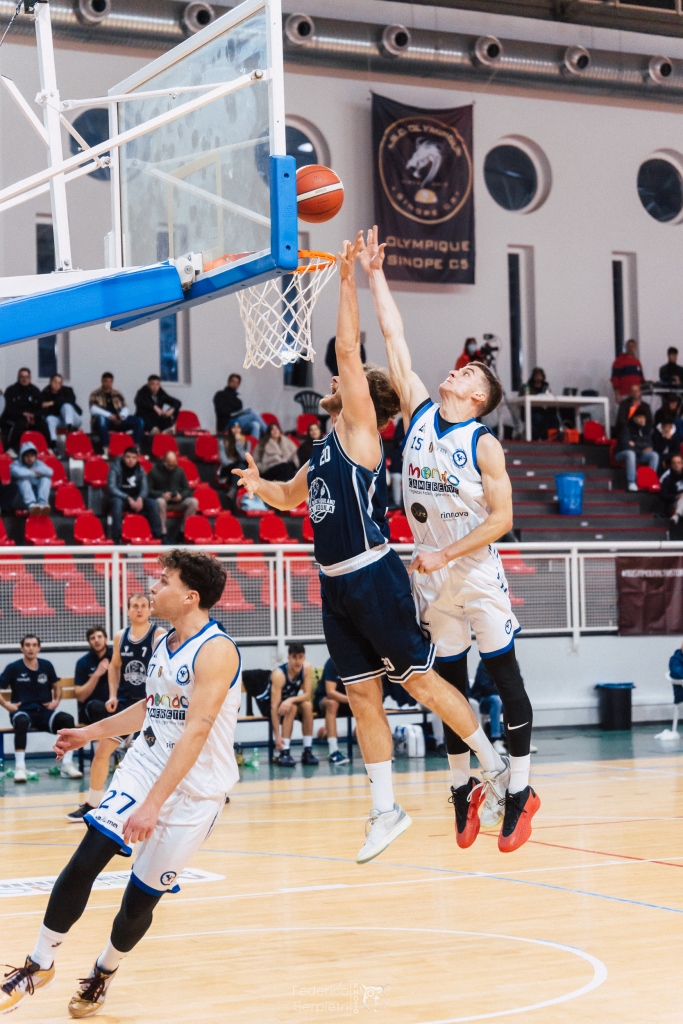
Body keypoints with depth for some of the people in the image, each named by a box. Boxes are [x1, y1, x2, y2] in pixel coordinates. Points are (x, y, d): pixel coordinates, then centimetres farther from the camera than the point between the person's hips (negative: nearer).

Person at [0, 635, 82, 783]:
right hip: (22, 711, -3)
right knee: (22, 721, -40)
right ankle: (20, 767, -37)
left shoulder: (46, 666, 10)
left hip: (44, 712, 3)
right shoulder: (13, 668, 1)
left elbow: (57, 686, 23)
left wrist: (56, 701, 5)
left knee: (67, 719, -27)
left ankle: (67, 765, -20)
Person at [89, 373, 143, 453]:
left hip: (118, 421, 5)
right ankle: (105, 449, -44)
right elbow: (93, 409, -10)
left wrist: (122, 416, -12)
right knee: (102, 419, -41)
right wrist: (109, 415, -24)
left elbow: (125, 408, 13)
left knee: (139, 421, -15)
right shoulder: (95, 394, 5)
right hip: (104, 420, -4)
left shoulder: (117, 394, 19)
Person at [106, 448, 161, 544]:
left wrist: (140, 498, -23)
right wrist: (128, 499, -29)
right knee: (117, 502, -40)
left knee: (153, 503, -21)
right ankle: (116, 539, -40)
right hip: (119, 498, -4)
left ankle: (157, 536, -18)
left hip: (135, 499, 4)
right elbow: (111, 488, -18)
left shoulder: (140, 470, 6)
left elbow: (144, 488, 2)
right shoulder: (115, 468, -8)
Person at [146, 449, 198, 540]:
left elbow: (187, 489, 11)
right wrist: (162, 495, -23)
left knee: (194, 502, -23)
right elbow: (148, 490, -7)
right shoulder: (154, 471, -1)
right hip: (162, 499, -3)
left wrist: (181, 495, -12)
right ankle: (163, 533, -35)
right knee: (160, 502, -39)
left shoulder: (179, 471, 10)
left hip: (177, 502, 3)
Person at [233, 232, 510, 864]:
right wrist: (258, 486, 16)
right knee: (362, 697, 8)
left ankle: (495, 763, 16)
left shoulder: (360, 430, -5)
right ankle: (386, 811, 14)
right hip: (337, 584, 8)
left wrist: (347, 278, -11)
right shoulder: (324, 450, 17)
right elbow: (292, 497, 35)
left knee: (420, 680, 0)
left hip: (373, 576, -8)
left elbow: (349, 349, -13)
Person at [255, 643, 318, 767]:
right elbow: (274, 706, -36)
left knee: (307, 705, -26)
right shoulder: (279, 675, -32)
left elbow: (308, 695, -19)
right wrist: (277, 735, -41)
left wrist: (291, 700, -40)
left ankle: (307, 751, -21)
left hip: (289, 699, 4)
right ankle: (284, 753, -30)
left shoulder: (307, 668, -18)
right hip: (267, 702, -4)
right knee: (291, 708, -33)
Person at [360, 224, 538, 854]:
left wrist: (447, 554, -18)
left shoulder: (483, 443, -10)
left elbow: (502, 518, -13)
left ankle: (519, 794, 3)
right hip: (431, 572, 5)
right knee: (450, 680, 11)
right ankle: (463, 790, 21)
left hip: (476, 570, -5)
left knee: (505, 675, -1)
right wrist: (374, 276, 4)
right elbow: (394, 339, 5)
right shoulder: (420, 413, 4)